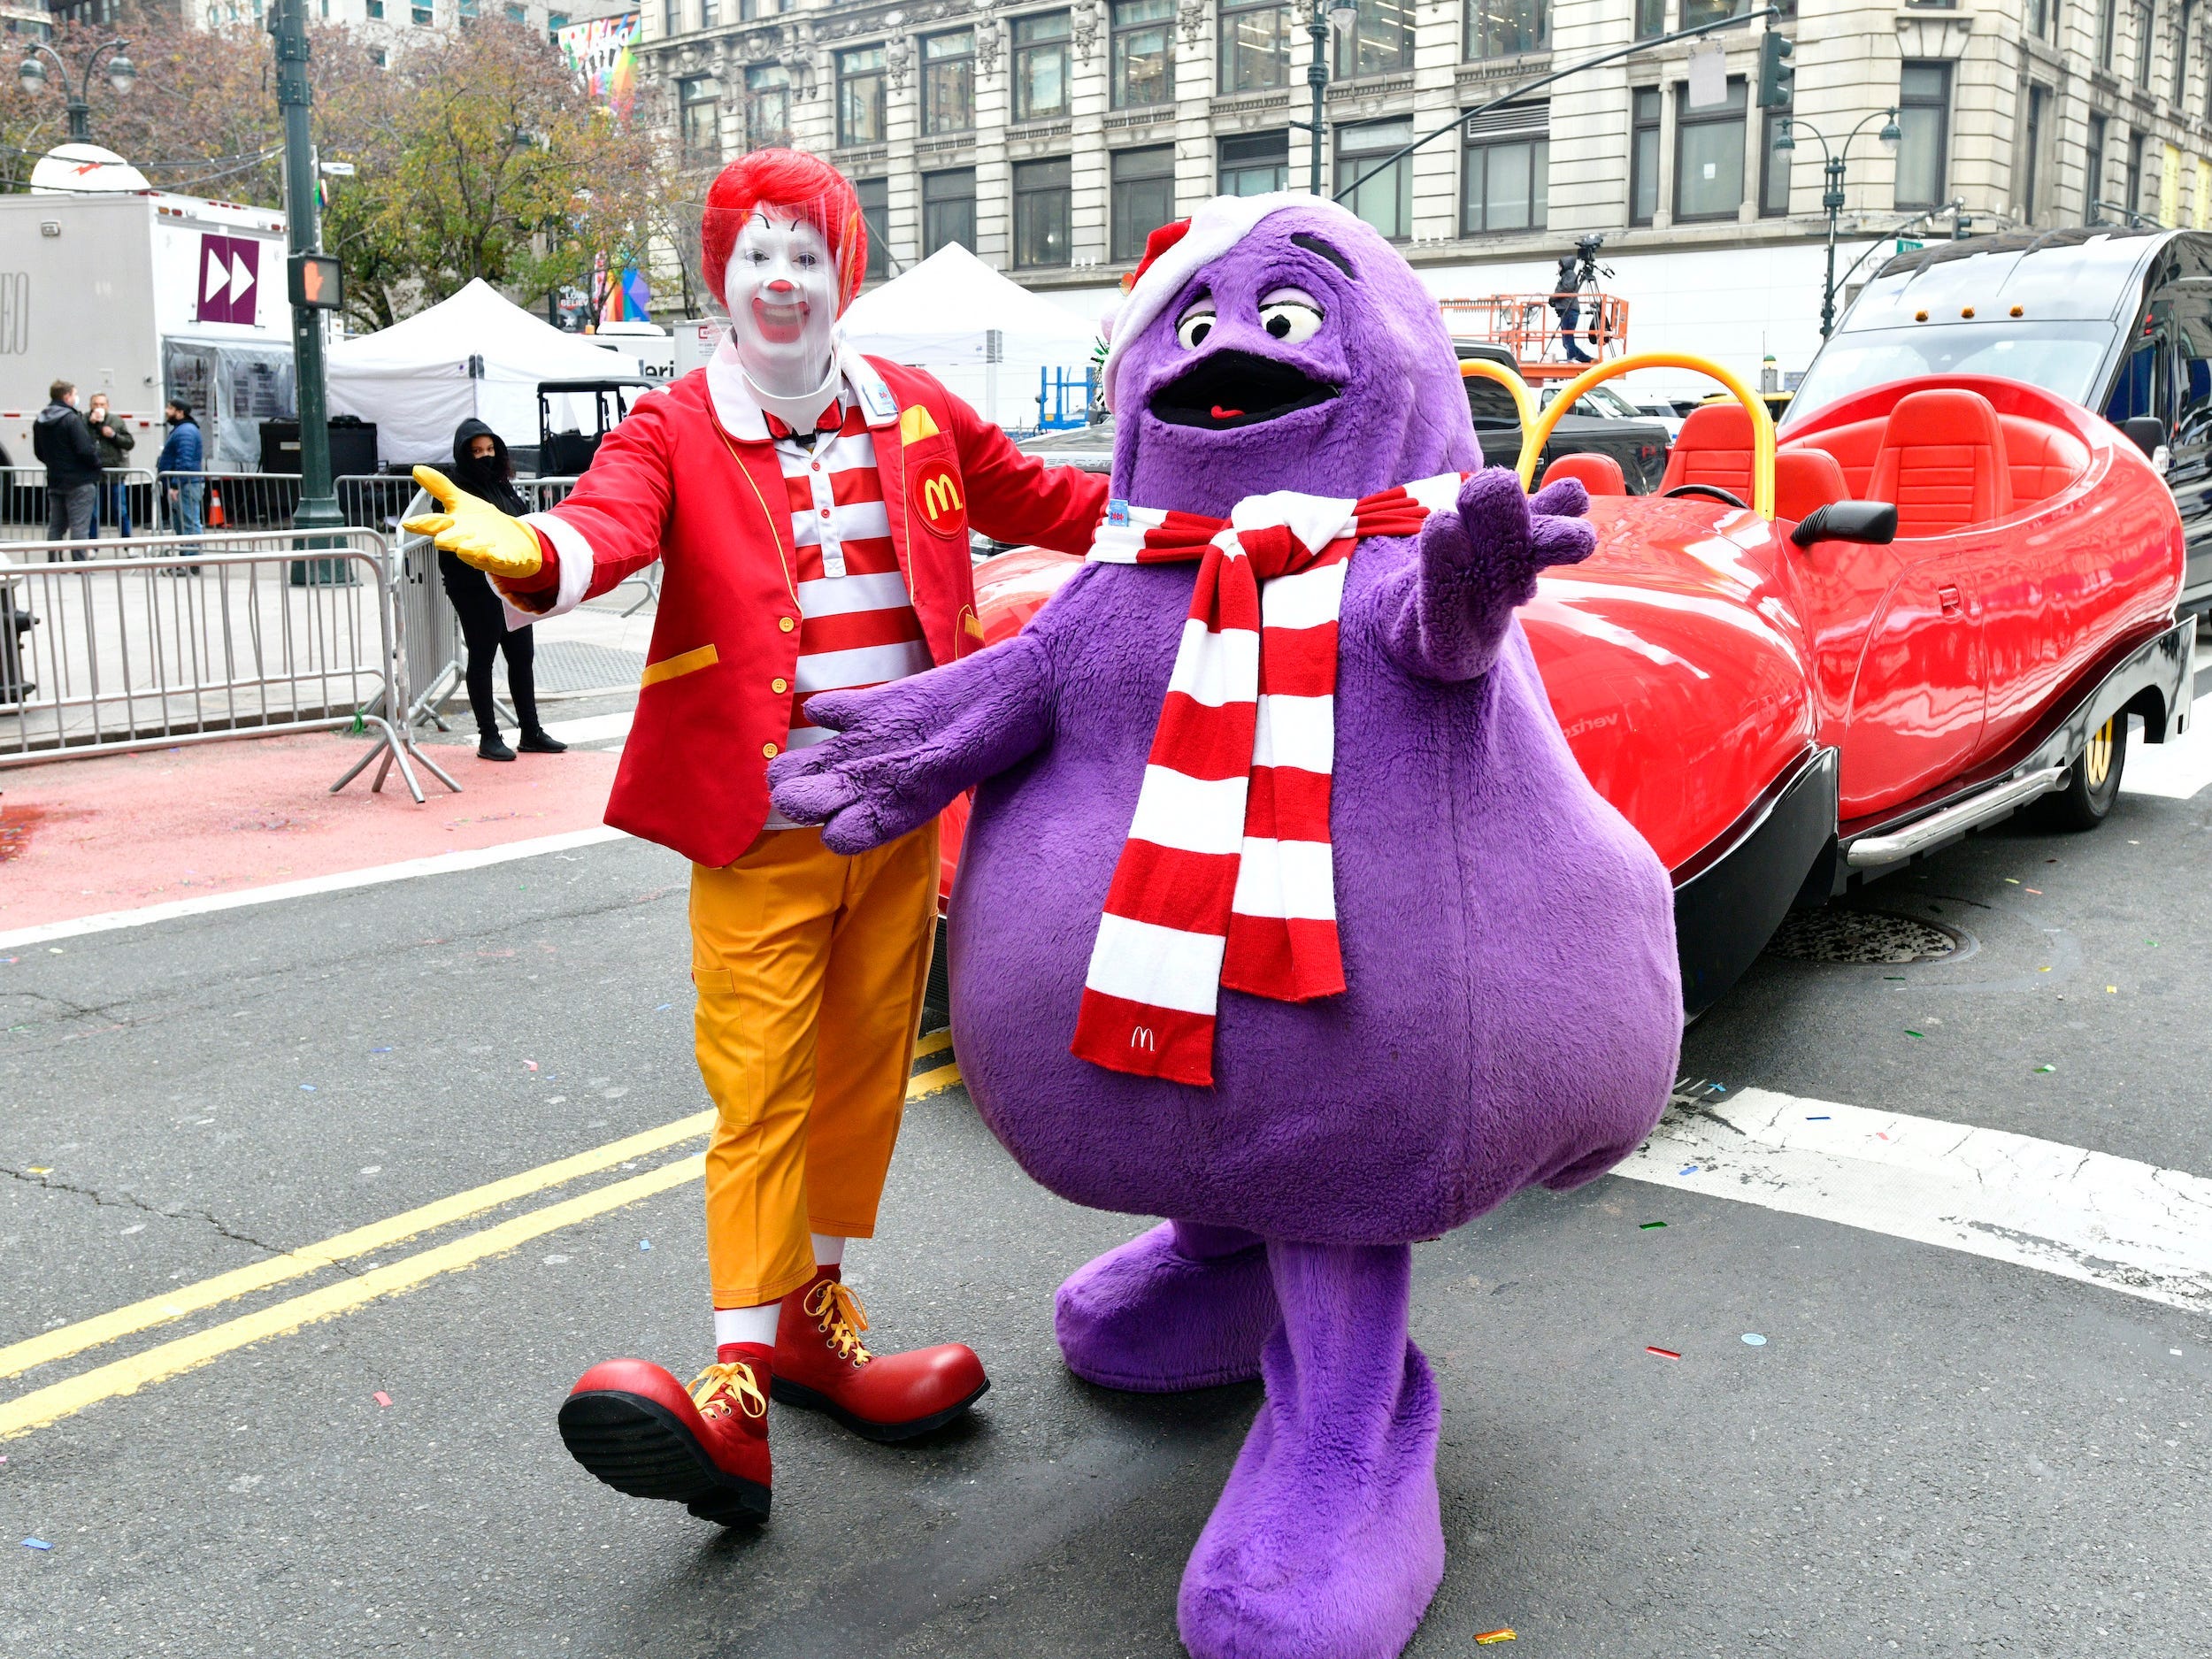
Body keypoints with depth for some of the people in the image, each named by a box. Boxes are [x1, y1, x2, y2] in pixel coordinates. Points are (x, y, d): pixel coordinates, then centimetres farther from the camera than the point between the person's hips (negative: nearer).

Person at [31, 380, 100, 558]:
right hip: (79, 481, -7)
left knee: (55, 526, 14)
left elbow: (38, 452, 16)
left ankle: (52, 564, 17)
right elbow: (85, 449, -20)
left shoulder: (39, 422, 10)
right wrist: (97, 463, -4)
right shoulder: (71, 419, -15)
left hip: (55, 481, 7)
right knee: (79, 527, -6)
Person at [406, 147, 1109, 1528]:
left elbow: (1043, 499, 22)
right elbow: (610, 522, -21)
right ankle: (739, 1385, -2)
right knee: (760, 1091, -6)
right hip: (759, 828, -4)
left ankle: (818, 1321, 30)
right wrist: (524, 550, -43)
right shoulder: (675, 429, -1)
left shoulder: (916, 414, 10)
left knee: (866, 1072, 12)